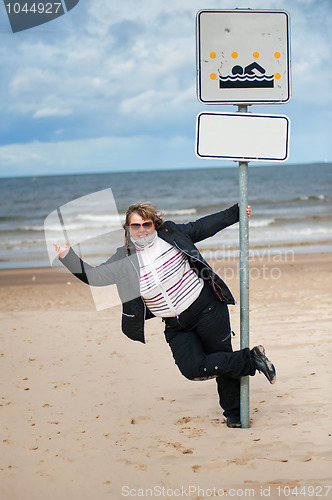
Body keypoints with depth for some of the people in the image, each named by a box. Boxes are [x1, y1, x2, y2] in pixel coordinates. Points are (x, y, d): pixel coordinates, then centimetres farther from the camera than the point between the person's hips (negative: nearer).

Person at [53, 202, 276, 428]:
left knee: (224, 360, -4)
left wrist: (237, 212, 10)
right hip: (176, 325, 2)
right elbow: (94, 276, 3)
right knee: (192, 369, -14)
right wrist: (68, 257, -6)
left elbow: (204, 226, 8)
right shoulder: (124, 260, 0)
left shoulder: (172, 234, -3)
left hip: (207, 307, -2)